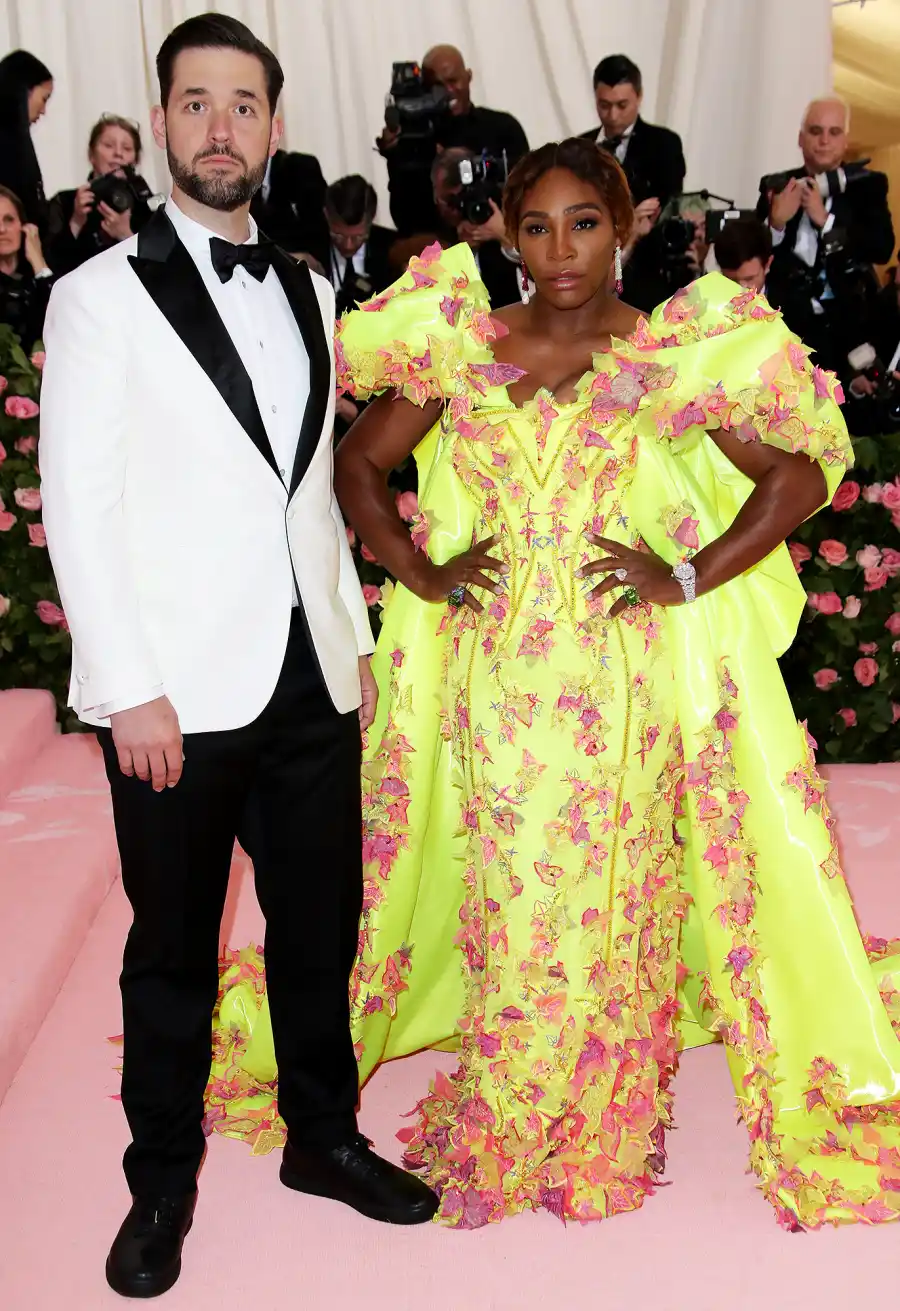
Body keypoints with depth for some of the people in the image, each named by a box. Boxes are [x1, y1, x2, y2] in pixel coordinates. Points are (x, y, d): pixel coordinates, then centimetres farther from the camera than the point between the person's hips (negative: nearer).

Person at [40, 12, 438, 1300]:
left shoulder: (305, 292, 13)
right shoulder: (101, 293, -3)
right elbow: (77, 507, -8)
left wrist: (356, 633, 11)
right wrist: (131, 690, -13)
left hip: (313, 676, 5)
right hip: (181, 691, -4)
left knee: (320, 925, 15)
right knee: (174, 950, 9)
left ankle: (324, 1136, 35)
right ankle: (163, 1178, 28)